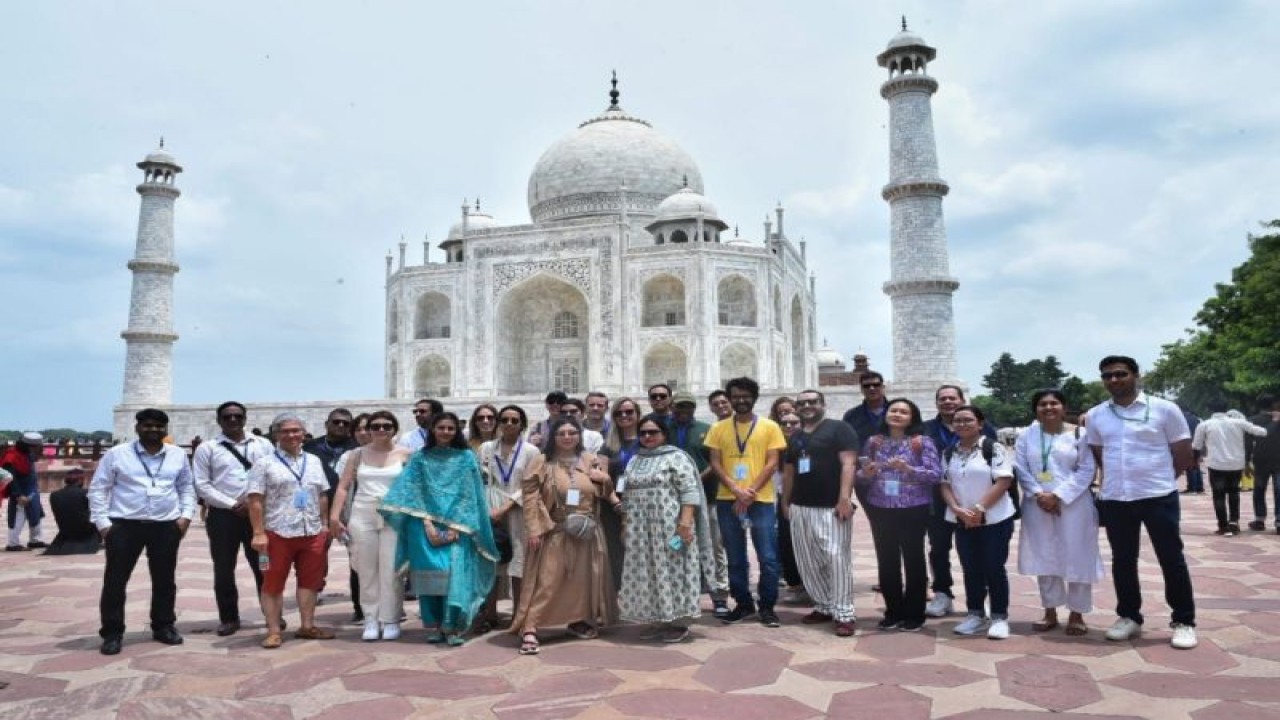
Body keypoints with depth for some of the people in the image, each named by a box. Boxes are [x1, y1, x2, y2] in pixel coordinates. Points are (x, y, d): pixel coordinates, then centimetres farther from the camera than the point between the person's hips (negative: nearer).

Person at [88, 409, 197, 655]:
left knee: (164, 579, 10)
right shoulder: (117, 454, -2)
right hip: (124, 525, -2)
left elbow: (187, 487, 14)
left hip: (166, 526, 2)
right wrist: (102, 522, -6)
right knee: (115, 580, 1)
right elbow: (98, 488, 0)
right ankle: (112, 633, 13)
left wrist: (186, 515, 3)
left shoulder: (178, 455, 7)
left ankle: (163, 626, 24)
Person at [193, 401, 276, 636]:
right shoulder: (207, 448, 3)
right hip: (223, 514, 0)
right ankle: (229, 618, 20)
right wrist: (232, 505, -11)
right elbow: (202, 485, -4)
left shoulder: (263, 445, 6)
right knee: (224, 570, 6)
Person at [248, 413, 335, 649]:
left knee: (310, 581, 10)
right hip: (277, 533, -4)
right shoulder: (264, 463, -2)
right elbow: (255, 500, -7)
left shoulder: (314, 461, 13)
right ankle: (274, 630, 12)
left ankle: (307, 626, 21)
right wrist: (259, 533, -13)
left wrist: (325, 525, 11)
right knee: (273, 583, 3)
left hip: (312, 532, 4)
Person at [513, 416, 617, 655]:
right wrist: (534, 529, -15)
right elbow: (530, 495, -7)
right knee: (547, 580, -9)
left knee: (582, 579, 13)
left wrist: (604, 479, -9)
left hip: (586, 532, 4)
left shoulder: (591, 461, 7)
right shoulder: (543, 462, -3)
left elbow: (605, 493, 14)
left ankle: (579, 621, 30)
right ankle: (529, 629, -9)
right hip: (553, 532, -4)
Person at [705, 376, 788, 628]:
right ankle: (743, 603, 23)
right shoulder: (719, 428, 7)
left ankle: (767, 606, 13)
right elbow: (715, 463, 2)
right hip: (727, 500, 2)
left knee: (767, 557, -1)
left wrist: (751, 492, -13)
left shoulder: (769, 427, 2)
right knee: (735, 558, 10)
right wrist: (736, 490, -12)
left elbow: (772, 463, -3)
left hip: (761, 500, -2)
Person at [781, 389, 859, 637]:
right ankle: (824, 607, 21)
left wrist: (844, 498, -19)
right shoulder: (795, 436, 18)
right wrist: (785, 502, 21)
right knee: (808, 562, 9)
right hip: (800, 507, 7)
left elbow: (848, 463, -11)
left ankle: (844, 613, -2)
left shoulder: (839, 428, -2)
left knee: (837, 558, -9)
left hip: (831, 507, -7)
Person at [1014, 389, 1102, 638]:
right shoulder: (1026, 435, 5)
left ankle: (1076, 614, 15)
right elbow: (1020, 468, 1)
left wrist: (1058, 495, -14)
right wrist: (1039, 494, -13)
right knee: (1044, 558, 8)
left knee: (1076, 558, 1)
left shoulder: (1078, 434, -2)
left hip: (1073, 504, -2)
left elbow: (1086, 470, -7)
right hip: (1037, 505, 3)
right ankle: (1050, 612, 20)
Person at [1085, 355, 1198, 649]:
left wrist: (1159, 479, 6)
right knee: (1122, 561, 11)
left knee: (1172, 560, 4)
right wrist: (1116, 480, 10)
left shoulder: (1164, 409, -4)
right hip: (1115, 500, 3)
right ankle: (1129, 617, 24)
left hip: (1159, 497, -3)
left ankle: (1184, 622, 16)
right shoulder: (1095, 416, 5)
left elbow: (1183, 455, 1)